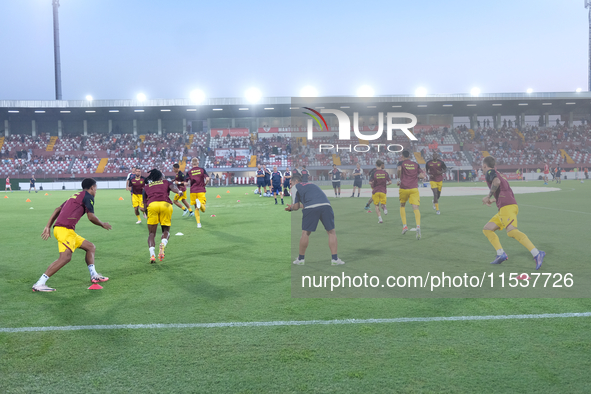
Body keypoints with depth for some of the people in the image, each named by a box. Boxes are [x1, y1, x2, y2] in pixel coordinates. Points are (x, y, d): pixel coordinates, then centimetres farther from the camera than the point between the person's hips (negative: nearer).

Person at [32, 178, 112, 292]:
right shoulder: (88, 196, 1)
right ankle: (39, 284, -27)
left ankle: (94, 276, 18)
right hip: (65, 229, -10)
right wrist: (102, 224, 12)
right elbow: (91, 217, -5)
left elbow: (57, 210, 21)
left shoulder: (75, 196, 26)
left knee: (91, 247, 18)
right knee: (65, 257, -24)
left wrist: (48, 226, 19)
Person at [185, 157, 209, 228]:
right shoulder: (202, 170, 2)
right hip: (201, 191, -1)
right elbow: (207, 179, -10)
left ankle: (198, 223, 3)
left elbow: (185, 183, -4)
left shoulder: (189, 172, 3)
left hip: (193, 191, 1)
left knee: (196, 209, 14)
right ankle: (200, 203, -33)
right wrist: (204, 184, 9)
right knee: (203, 210, 1)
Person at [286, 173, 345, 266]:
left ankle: (300, 259, 19)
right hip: (326, 205, 5)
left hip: (311, 208, -5)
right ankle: (334, 259, 11)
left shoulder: (295, 187, 18)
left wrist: (291, 208, 33)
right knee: (331, 232, 12)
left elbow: (296, 207, 12)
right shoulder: (311, 185, 37)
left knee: (305, 233, 9)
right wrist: (293, 206, 50)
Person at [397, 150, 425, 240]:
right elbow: (422, 175, 7)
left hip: (404, 188, -1)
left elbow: (399, 169, -19)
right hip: (414, 188, 1)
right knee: (415, 208, -8)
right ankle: (418, 226, -30)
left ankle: (404, 225, 11)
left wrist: (399, 179, -4)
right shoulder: (415, 165, 14)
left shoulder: (401, 163, 5)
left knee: (402, 206, 21)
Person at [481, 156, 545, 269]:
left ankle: (537, 254, -32)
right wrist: (494, 200, 44)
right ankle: (501, 254, -1)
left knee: (511, 231, -25)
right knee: (487, 229, 12)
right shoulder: (499, 174, 29)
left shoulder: (490, 172, 3)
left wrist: (488, 197, -10)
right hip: (503, 209, 10)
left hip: (507, 207, -10)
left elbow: (496, 181, -20)